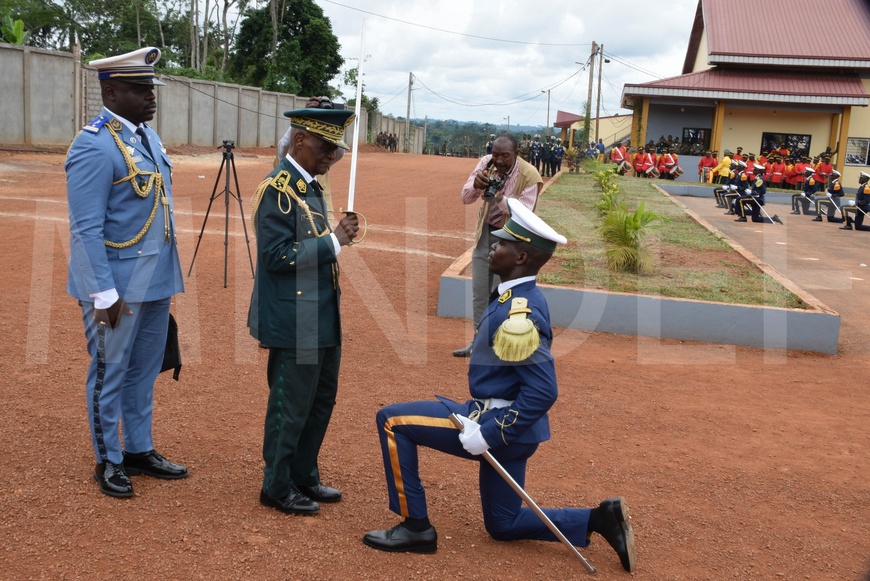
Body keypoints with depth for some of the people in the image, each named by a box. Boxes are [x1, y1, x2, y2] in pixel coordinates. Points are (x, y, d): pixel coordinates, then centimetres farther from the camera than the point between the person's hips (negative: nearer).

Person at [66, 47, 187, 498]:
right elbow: (86, 230, -19)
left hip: (156, 281, 8)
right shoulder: (93, 147, -16)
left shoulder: (148, 137, 10)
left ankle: (140, 450, 31)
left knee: (144, 371, 17)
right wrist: (104, 294, -20)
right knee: (110, 373, 7)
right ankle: (108, 461, 22)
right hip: (118, 285, -8)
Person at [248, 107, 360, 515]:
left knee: (321, 399, 18)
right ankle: (277, 488, 19)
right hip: (294, 323, -10)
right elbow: (277, 255, -22)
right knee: (290, 407, 2)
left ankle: (304, 477, 32)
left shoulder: (307, 185, 12)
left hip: (321, 320, 10)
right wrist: (333, 240, -22)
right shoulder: (277, 188, -16)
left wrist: (338, 236, 7)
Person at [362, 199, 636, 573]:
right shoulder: (523, 298, 7)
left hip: (501, 424, -10)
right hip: (511, 427, 10)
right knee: (503, 525, 22)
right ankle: (600, 519, 16)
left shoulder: (518, 313, -24)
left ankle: (417, 527, 0)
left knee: (392, 420, -6)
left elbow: (543, 391, -28)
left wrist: (489, 433, -24)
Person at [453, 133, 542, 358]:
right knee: (479, 293, 12)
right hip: (485, 232, 5)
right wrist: (475, 185, -32)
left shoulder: (529, 176, -23)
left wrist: (500, 198, -42)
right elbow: (465, 198, -10)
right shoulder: (486, 163, -11)